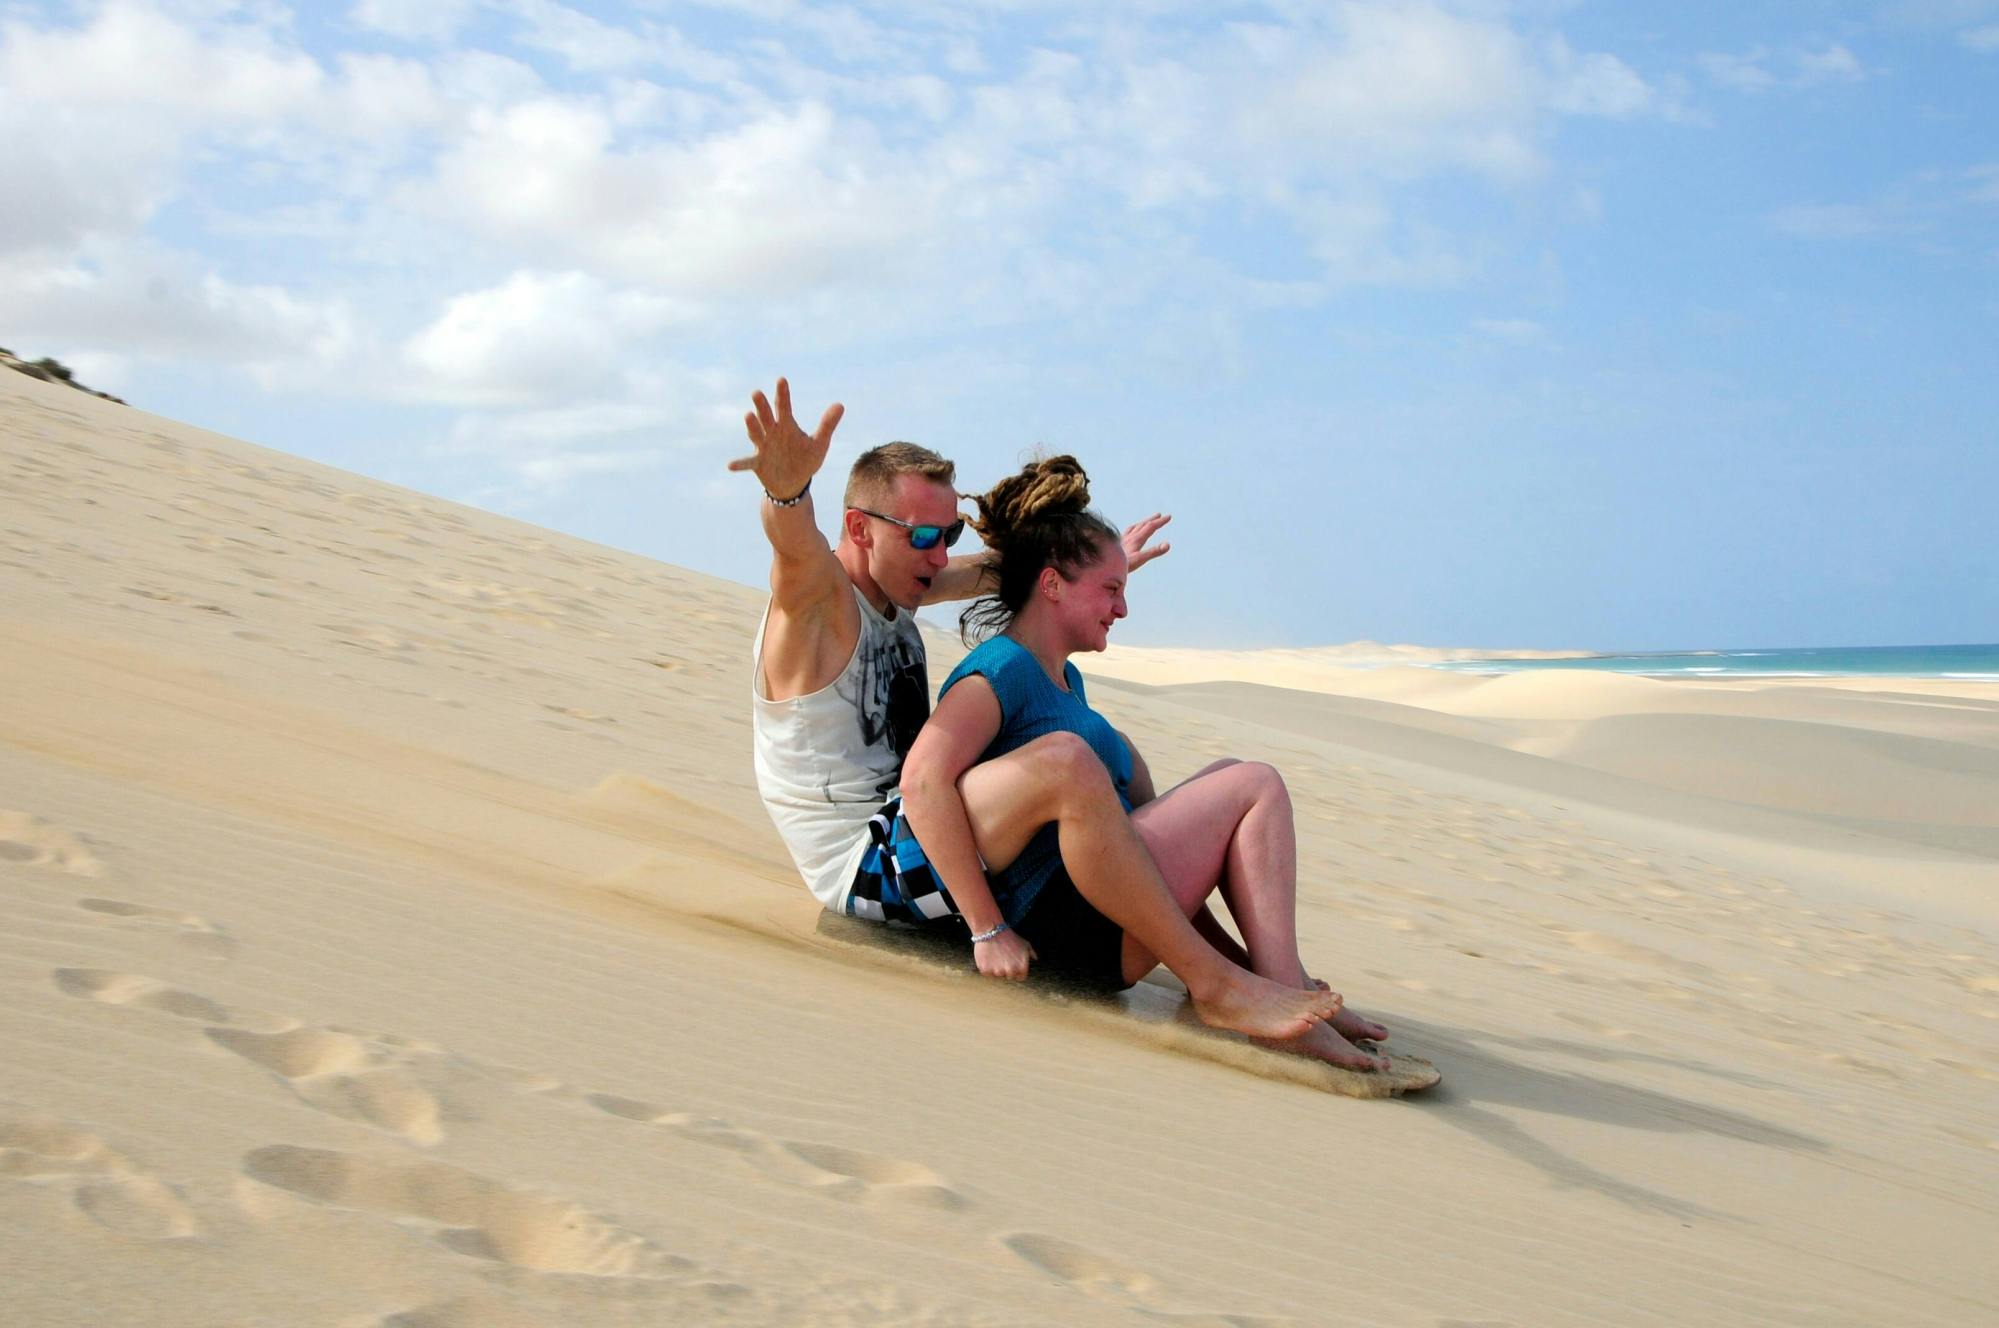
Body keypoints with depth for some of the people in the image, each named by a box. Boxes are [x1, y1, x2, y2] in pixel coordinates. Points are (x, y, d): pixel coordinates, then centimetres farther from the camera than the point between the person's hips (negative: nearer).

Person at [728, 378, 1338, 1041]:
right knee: (1063, 761, -33)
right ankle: (1214, 985, -25)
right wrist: (789, 491, -61)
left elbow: (990, 570, 31)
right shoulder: (817, 599, -14)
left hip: (918, 838, 11)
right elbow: (797, 549, -39)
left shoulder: (891, 589, 13)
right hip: (867, 864, -11)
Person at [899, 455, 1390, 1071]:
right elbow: (924, 779, -25)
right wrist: (988, 928, -24)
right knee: (1256, 787, -6)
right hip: (1066, 921, -10)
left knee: (1227, 778, 16)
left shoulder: (1066, 678, 22)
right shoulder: (1002, 669, -9)